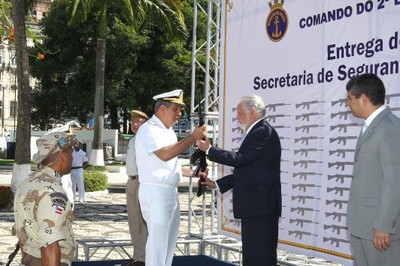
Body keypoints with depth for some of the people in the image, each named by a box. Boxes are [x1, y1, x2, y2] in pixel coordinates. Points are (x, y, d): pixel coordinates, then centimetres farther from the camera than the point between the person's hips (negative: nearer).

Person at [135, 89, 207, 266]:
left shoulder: (168, 131, 17)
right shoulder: (149, 129, -12)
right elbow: (165, 154, -27)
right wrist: (193, 137, -23)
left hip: (171, 192, 9)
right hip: (155, 192, -9)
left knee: (169, 240, 13)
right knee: (158, 240, -9)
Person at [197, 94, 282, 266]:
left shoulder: (263, 132, -12)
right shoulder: (256, 132, 20)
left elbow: (239, 159, -20)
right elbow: (244, 169, 23)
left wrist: (209, 149, -9)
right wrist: (216, 184, 20)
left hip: (261, 205, -11)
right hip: (254, 206, 11)